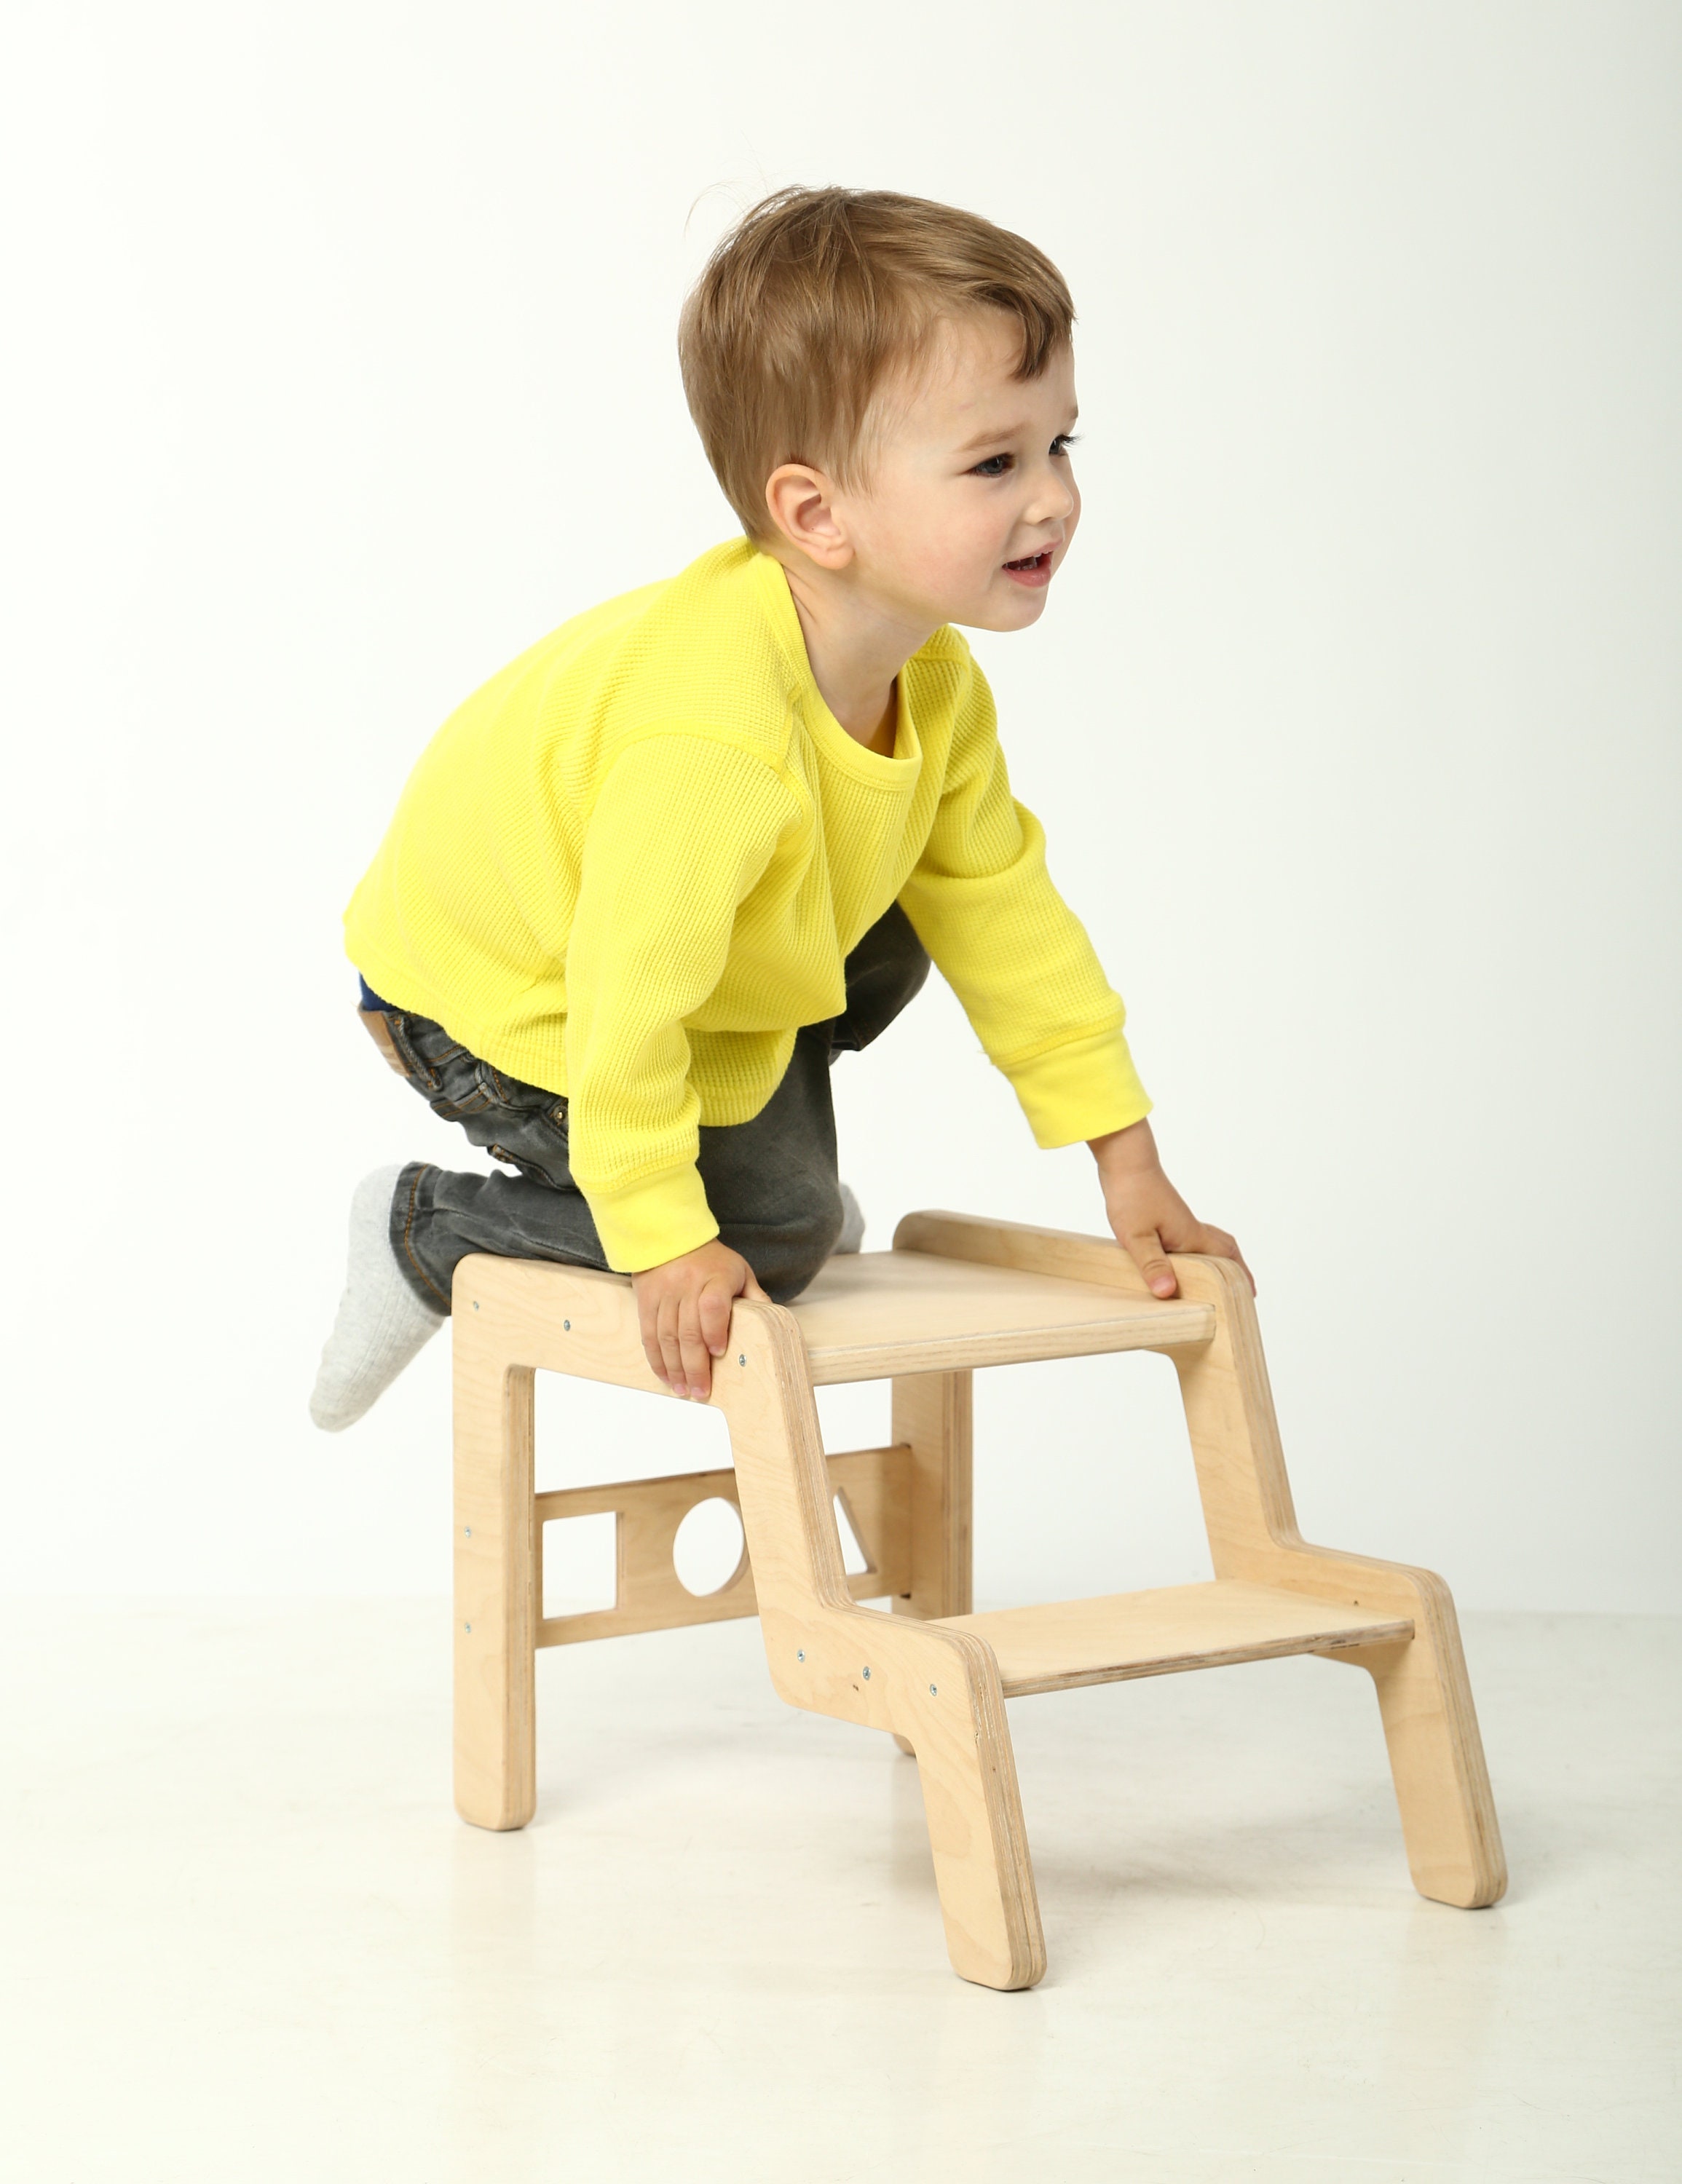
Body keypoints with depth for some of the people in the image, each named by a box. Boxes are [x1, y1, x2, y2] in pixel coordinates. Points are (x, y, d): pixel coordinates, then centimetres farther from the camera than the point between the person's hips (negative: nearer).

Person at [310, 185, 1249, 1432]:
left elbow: (1004, 911, -2)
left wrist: (1125, 1158, 0)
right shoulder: (711, 738, -43)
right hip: (495, 1005, -8)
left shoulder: (936, 683, -13)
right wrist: (665, 1242, -29)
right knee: (775, 1230, -8)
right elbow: (629, 1004, -39)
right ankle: (429, 1235, 6)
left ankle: (774, 1152, 26)